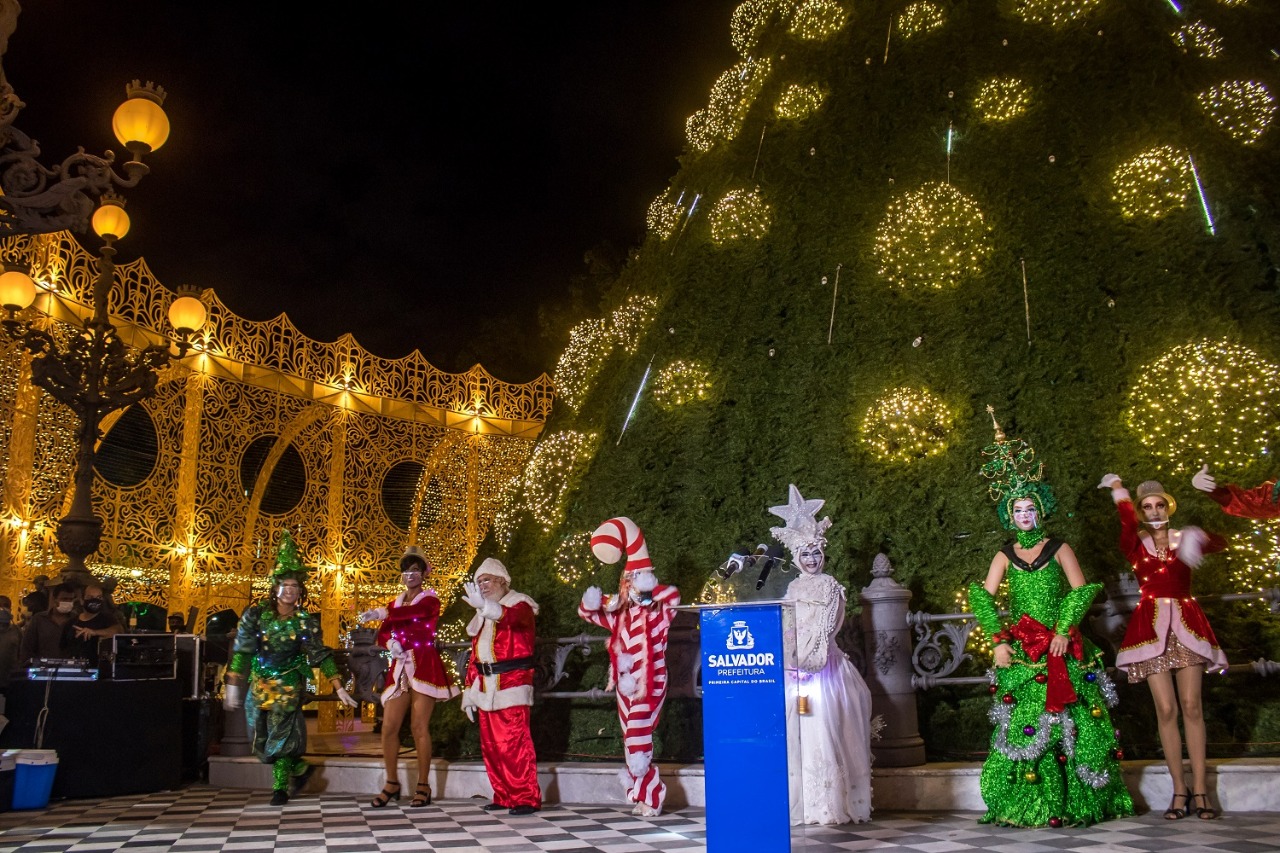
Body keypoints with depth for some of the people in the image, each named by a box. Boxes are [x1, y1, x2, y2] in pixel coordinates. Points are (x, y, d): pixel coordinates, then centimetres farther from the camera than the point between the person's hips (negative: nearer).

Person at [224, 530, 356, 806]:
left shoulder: (306, 621, -9)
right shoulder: (256, 613, -8)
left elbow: (321, 656, -7)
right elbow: (241, 651, -6)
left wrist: (339, 689, -11)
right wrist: (233, 686, -9)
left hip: (288, 686, -3)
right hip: (258, 685, 3)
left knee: (280, 735, -4)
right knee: (260, 739, 9)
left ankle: (280, 788, 14)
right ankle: (300, 768, 30)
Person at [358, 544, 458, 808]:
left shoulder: (430, 600, 1)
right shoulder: (396, 603, 18)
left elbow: (415, 612, -22)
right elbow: (382, 633, 7)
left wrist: (383, 614, -29)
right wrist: (390, 642, -15)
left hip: (424, 667, -5)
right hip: (400, 668, 5)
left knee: (419, 726, -6)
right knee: (389, 726, -1)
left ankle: (423, 787, 3)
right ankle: (392, 783, 13)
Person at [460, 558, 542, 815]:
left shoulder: (519, 605, -2)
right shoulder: (482, 616, 20)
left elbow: (511, 616, -28)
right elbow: (475, 655, 19)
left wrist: (485, 606, -47)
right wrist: (469, 692, 14)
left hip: (511, 687, -7)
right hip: (486, 688, 7)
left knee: (514, 745, -10)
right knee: (491, 746, 7)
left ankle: (526, 798, -3)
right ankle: (503, 796, 17)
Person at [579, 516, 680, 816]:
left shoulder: (657, 613, -7)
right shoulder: (620, 616, 9)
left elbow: (673, 595, -28)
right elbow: (587, 611, 18)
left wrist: (647, 588, -31)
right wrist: (592, 600, -3)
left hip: (649, 686, -7)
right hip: (626, 687, 7)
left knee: (638, 738, -11)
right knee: (633, 739, 11)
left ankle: (649, 796, 3)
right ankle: (645, 796, 21)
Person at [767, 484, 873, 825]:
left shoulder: (831, 586, 3)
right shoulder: (793, 588, 16)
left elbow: (827, 626, -5)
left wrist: (807, 653, -14)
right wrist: (793, 654, -1)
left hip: (823, 665, -4)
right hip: (795, 667, 5)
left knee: (823, 727, -10)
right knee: (796, 732, 0)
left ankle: (828, 804, -6)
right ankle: (799, 803, 4)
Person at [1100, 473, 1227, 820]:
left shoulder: (1184, 540, 9)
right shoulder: (1136, 544, 8)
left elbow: (1219, 542, -12)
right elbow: (1128, 526, -15)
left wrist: (1201, 540, -32)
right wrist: (1119, 492, -16)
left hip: (1186, 624, 1)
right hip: (1151, 626, 0)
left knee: (1191, 706, -5)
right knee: (1166, 709, -3)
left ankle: (1200, 789, 0)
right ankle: (1179, 790, 3)